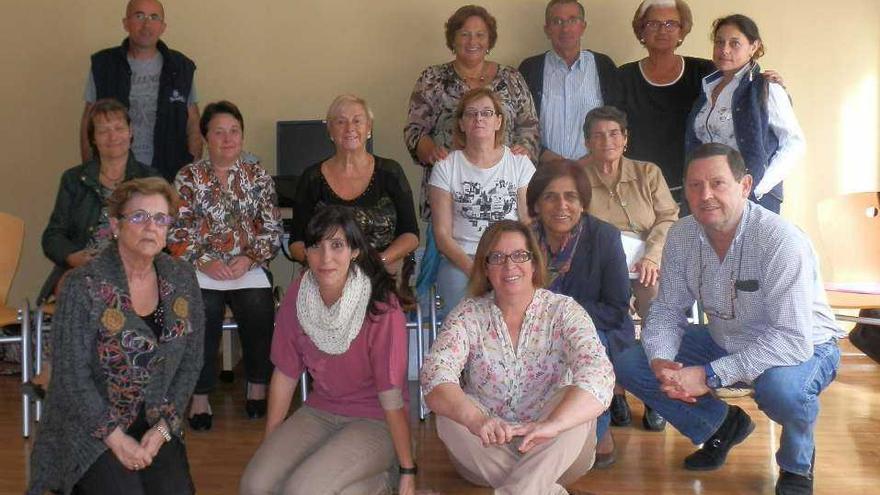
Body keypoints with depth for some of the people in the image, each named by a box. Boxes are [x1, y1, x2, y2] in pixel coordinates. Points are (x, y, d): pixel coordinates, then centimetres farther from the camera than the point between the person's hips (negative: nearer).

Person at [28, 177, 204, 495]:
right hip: (90, 427, -3)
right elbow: (72, 376, -14)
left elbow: (191, 361, 3)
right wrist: (117, 439, -16)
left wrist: (163, 427, -7)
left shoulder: (182, 279, 0)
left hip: (156, 425, 4)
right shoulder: (84, 286, -14)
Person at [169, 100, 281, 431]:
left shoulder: (258, 175, 11)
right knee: (203, 311, -29)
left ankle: (257, 386, -4)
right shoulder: (189, 177, 8)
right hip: (201, 269, -1)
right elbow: (178, 233, 2)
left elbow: (272, 230, 6)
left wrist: (249, 258, -9)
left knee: (259, 309, -26)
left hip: (249, 267, 1)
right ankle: (200, 396, -16)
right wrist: (204, 262, -12)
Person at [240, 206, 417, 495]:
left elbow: (392, 396, -20)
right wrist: (269, 446, 5)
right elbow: (285, 373, 2)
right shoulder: (297, 296, -6)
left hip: (374, 421, -5)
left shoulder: (381, 308, -22)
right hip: (320, 413, 6)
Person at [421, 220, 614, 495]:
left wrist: (551, 424, -46)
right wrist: (476, 420, -44)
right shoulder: (468, 314, -4)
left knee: (575, 402, -27)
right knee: (450, 414, -26)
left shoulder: (563, 311, -8)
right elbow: (435, 374, -22)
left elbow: (597, 374, -26)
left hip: (552, 455, -1)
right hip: (486, 454, 1)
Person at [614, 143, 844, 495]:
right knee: (629, 365, -6)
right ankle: (723, 426, 16)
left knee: (780, 386, -41)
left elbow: (793, 339, -33)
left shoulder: (781, 240, -30)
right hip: (725, 343, 6)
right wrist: (661, 361, -26)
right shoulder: (681, 236, -11)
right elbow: (667, 310, -4)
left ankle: (798, 462, -3)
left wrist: (711, 376, -36)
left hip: (802, 347, -6)